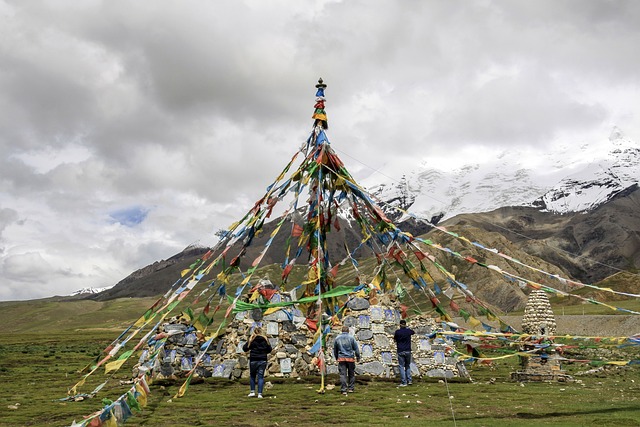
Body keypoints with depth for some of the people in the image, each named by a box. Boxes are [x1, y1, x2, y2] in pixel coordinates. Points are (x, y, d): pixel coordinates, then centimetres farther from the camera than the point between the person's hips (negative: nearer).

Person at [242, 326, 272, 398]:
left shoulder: (251, 339, -6)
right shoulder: (265, 339, 0)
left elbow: (245, 348, -3)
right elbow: (269, 349, 6)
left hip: (253, 360, -1)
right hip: (263, 360, 1)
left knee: (252, 375, 16)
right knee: (261, 376, 4)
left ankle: (252, 392, 16)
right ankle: (260, 393, 0)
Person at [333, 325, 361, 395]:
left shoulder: (337, 338, 6)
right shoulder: (351, 338, -1)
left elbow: (335, 350, 15)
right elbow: (356, 348, 3)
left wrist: (336, 358, 28)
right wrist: (358, 357, 15)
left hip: (341, 358, 1)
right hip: (350, 358, -1)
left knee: (343, 374, -1)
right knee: (351, 374, 13)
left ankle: (343, 390, -5)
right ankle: (351, 388, 18)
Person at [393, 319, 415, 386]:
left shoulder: (397, 332, -7)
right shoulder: (409, 331, 1)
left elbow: (394, 340, 7)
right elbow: (413, 332, 25)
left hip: (400, 351, -3)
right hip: (408, 351, 3)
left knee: (401, 367, 1)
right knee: (408, 366, 18)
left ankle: (404, 382, -1)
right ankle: (409, 380, 12)